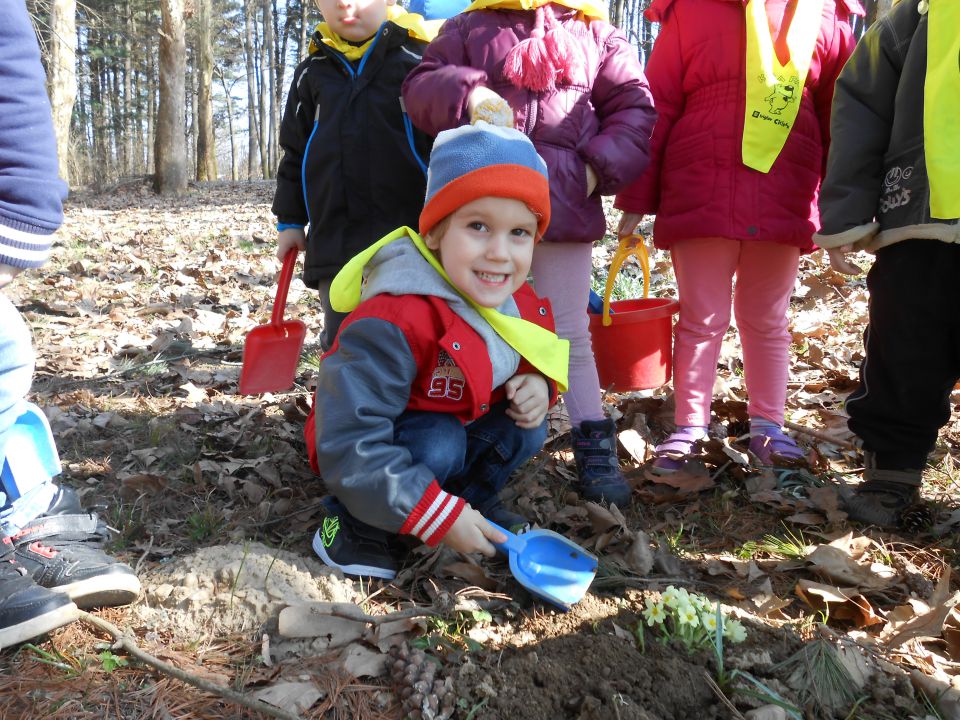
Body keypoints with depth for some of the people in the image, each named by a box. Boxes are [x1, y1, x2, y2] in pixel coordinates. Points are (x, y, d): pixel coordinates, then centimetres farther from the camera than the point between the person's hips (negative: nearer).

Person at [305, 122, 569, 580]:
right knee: (439, 445, -32)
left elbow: (532, 360, 10)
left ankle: (474, 499, 12)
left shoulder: (518, 305, -12)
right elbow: (349, 444, -39)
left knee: (526, 426, -12)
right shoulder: (394, 324, -37)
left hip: (456, 428, 7)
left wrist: (537, 384, -17)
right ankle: (356, 525, -8)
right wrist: (437, 516, -34)